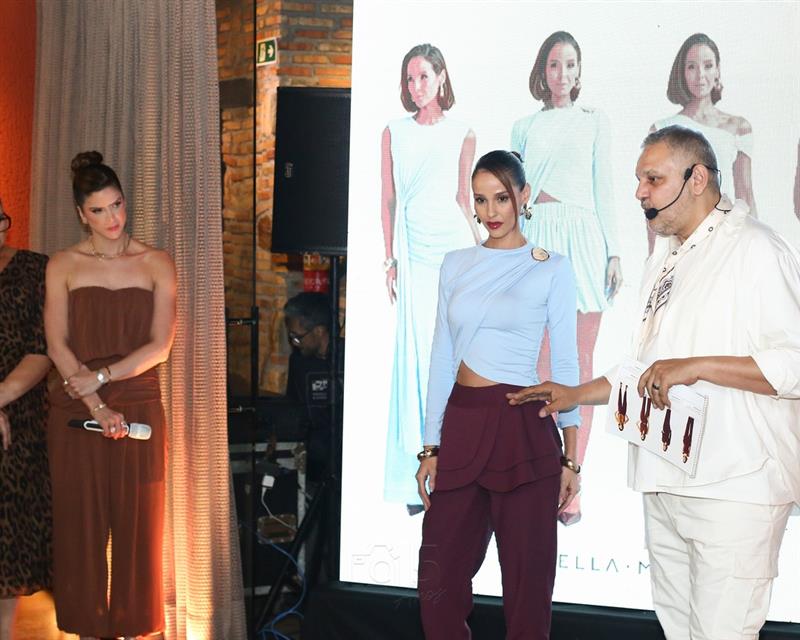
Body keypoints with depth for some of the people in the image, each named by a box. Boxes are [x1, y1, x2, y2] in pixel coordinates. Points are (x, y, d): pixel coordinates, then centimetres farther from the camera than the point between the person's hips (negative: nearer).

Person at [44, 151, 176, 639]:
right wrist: (97, 408, -13)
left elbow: (160, 346, -3)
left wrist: (101, 376, -14)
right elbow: (57, 345, -3)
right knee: (80, 522, 5)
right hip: (76, 411, 0)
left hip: (139, 406, 0)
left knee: (136, 522, 4)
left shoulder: (157, 265, 4)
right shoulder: (63, 266, 4)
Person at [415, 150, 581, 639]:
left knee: (527, 581, 5)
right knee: (440, 579, 5)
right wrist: (431, 447, 7)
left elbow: (565, 366, -1)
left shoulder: (551, 269, -1)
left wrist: (570, 457, -4)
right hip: (460, 424, 4)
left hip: (523, 428, -4)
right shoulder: (456, 266, 11)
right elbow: (442, 360, 11)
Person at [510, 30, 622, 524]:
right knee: (542, 365, -2)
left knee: (580, 365, -3)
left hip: (583, 238, -1)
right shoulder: (525, 127, 15)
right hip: (537, 239, 1)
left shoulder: (595, 122, 12)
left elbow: (605, 189, 9)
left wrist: (614, 253, 1)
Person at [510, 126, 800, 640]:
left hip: (732, 488, -8)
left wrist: (696, 366, -21)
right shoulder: (664, 262, 20)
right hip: (665, 483, 8)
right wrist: (576, 395, 22)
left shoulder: (755, 249, -9)